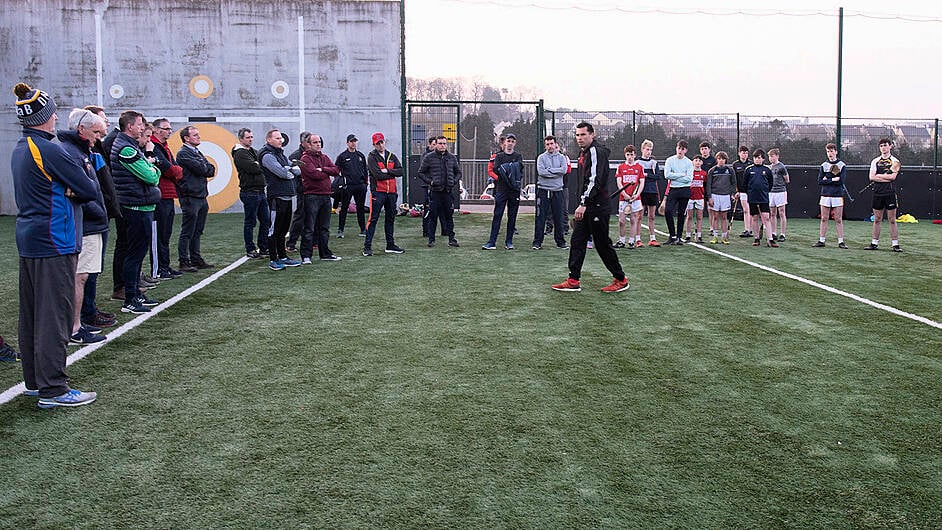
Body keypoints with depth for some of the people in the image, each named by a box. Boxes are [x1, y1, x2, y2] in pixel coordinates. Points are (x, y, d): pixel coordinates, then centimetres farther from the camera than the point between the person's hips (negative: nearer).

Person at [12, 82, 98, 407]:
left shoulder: (19, 150, 13)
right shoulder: (49, 150, -16)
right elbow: (90, 191, -15)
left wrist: (65, 189, -4)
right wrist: (73, 189, 4)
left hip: (27, 242, 10)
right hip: (54, 243, -10)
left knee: (31, 315, 14)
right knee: (54, 316, -6)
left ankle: (35, 381, 24)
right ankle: (53, 389, -2)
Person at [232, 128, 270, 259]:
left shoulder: (253, 151, 19)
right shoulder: (240, 154, -10)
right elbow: (253, 168, -21)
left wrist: (258, 165, -8)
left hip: (260, 191, 9)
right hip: (249, 192, -9)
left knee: (266, 220, 11)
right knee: (250, 222, -1)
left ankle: (263, 248, 19)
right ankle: (250, 250, 7)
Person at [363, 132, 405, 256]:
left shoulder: (392, 156, 14)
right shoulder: (372, 157, -3)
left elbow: (400, 171, 1)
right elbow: (378, 175, -16)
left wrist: (387, 171, -12)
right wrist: (392, 173, -6)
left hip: (391, 192, 6)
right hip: (378, 192, -6)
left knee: (390, 219, 12)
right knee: (373, 219, -8)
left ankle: (390, 245, 21)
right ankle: (367, 246, -6)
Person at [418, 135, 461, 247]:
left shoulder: (452, 158, 10)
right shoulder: (429, 157, 1)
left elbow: (458, 172, 20)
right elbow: (421, 172, 5)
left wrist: (454, 181, 4)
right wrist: (429, 181, -7)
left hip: (448, 191, 3)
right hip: (435, 191, -2)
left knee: (449, 216, 6)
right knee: (433, 216, 2)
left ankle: (451, 239, 13)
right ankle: (431, 239, 10)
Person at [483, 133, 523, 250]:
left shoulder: (518, 156, 11)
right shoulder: (499, 156, 9)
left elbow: (520, 167, -8)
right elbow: (496, 170, -6)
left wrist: (505, 168, -16)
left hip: (515, 191, 1)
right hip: (501, 190, -1)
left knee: (512, 217, 4)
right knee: (497, 216, -4)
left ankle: (509, 241, 12)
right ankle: (492, 242, -5)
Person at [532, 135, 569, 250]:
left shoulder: (561, 157, 9)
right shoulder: (541, 157, 4)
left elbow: (564, 170, -8)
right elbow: (541, 171, -12)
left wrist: (549, 170, -10)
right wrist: (556, 172, -10)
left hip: (557, 190, 2)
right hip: (543, 190, -1)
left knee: (558, 217, 7)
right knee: (540, 217, -2)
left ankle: (560, 241, 15)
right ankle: (537, 242, 2)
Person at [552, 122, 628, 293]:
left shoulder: (596, 151, -14)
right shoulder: (583, 152, 16)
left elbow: (594, 181, -23)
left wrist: (583, 204, -27)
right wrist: (582, 204, 19)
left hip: (597, 206, -10)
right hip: (586, 207, 10)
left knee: (603, 244, -2)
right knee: (577, 242, 6)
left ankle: (621, 280, 10)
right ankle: (573, 281, 9)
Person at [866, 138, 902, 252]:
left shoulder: (895, 161, 3)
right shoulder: (875, 161, 11)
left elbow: (892, 176, -11)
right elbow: (872, 177, -1)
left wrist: (878, 176, -5)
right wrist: (886, 178, -8)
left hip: (890, 193, -3)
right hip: (877, 193, 3)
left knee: (892, 220, -1)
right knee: (877, 219, 7)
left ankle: (895, 244, 1)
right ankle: (874, 243, 12)